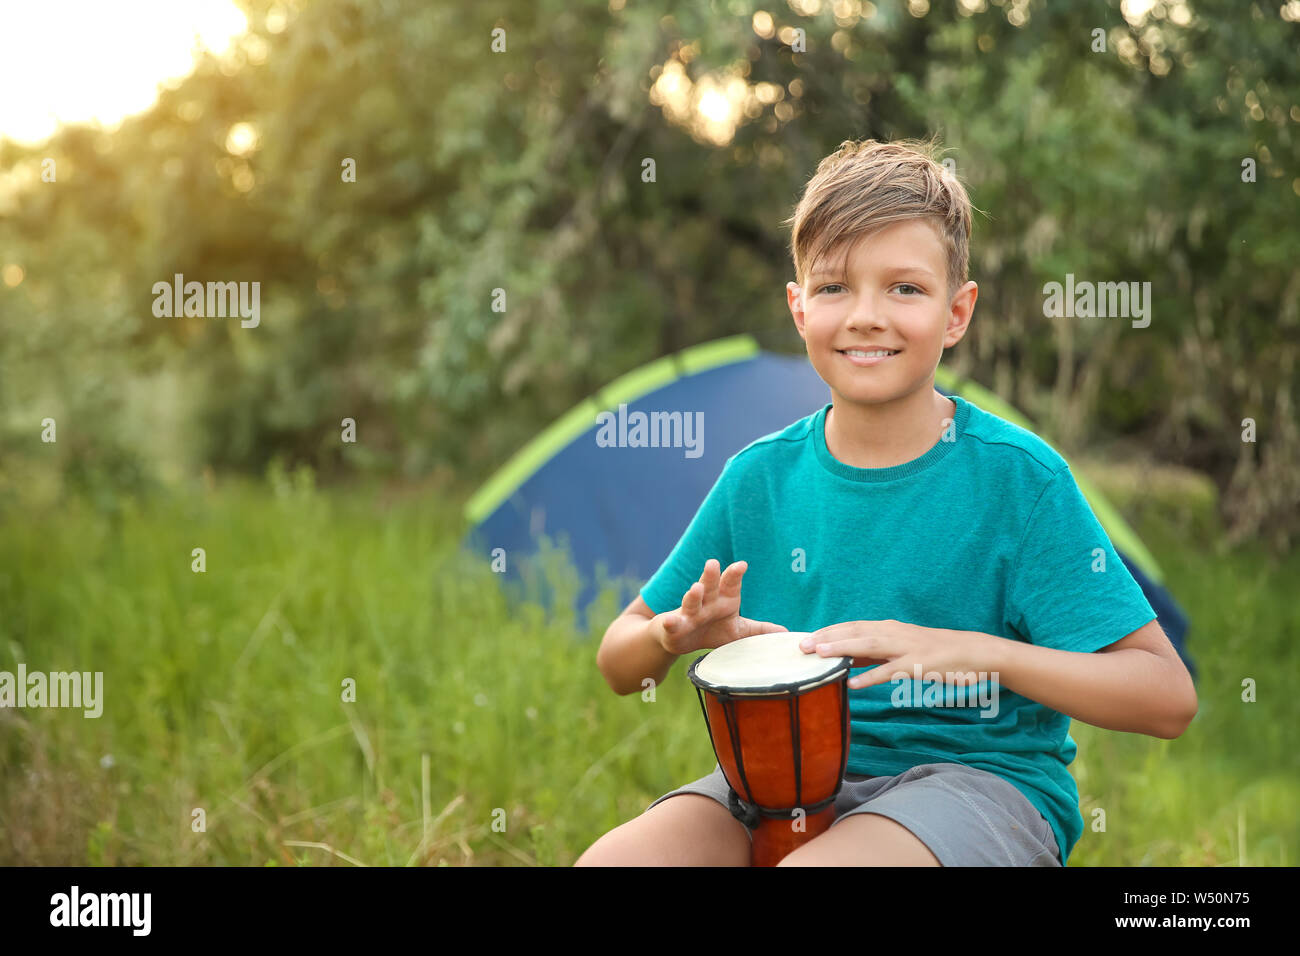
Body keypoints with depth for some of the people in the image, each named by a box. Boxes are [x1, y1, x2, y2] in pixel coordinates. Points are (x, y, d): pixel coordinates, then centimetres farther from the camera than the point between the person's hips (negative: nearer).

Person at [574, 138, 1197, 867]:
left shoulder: (1018, 476, -7)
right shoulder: (760, 478, 4)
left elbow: (1169, 698, -12)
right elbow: (620, 664, 13)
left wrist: (978, 650, -24)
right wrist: (679, 635, -12)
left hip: (980, 780, -4)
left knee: (814, 866, -35)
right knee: (608, 861, -22)